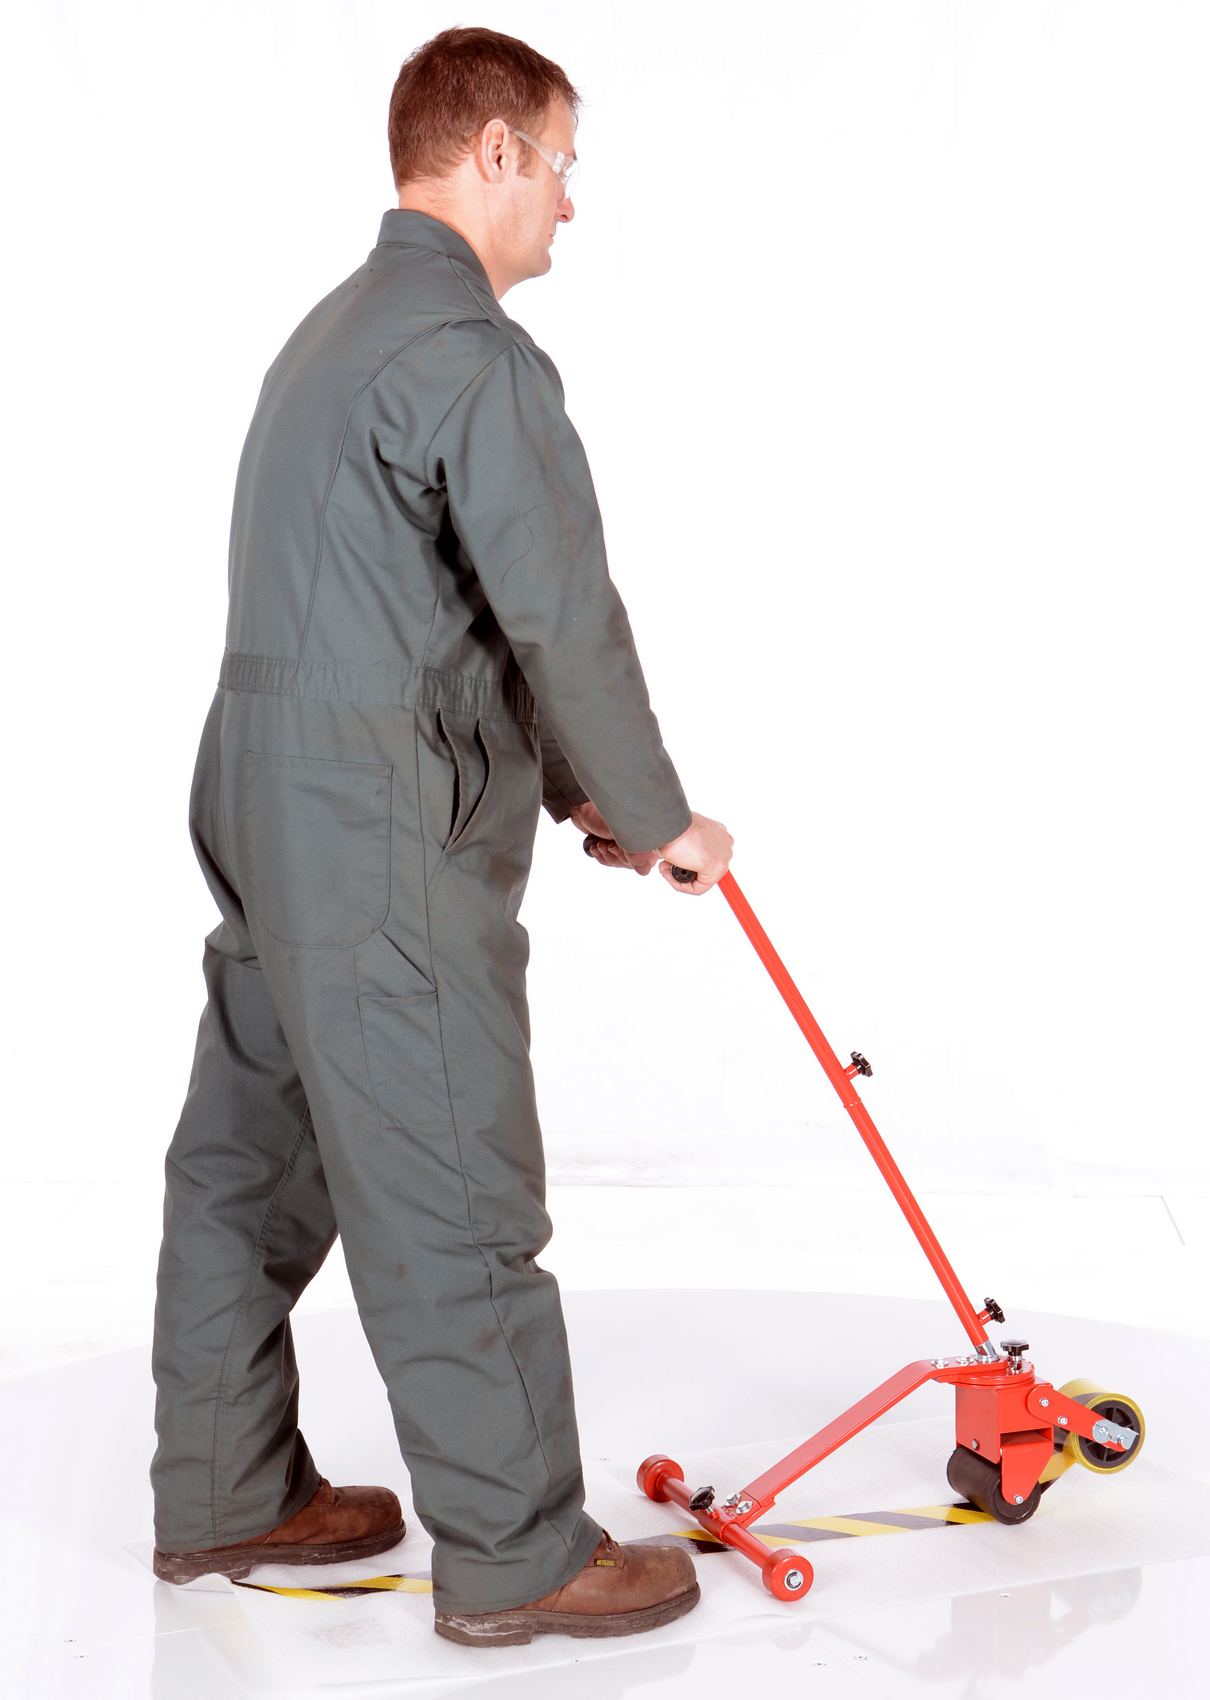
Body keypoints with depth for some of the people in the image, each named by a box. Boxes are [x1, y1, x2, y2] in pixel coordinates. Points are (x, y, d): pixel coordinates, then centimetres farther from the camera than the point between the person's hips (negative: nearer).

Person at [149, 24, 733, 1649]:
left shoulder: (340, 329, 18)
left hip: (270, 803, 10)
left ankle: (224, 1493, 29)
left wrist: (568, 788, 19)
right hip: (385, 842, -10)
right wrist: (656, 815, -4)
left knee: (252, 1154, 16)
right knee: (450, 1192, -1)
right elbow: (561, 617, -18)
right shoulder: (474, 354, -15)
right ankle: (516, 1554, 11)